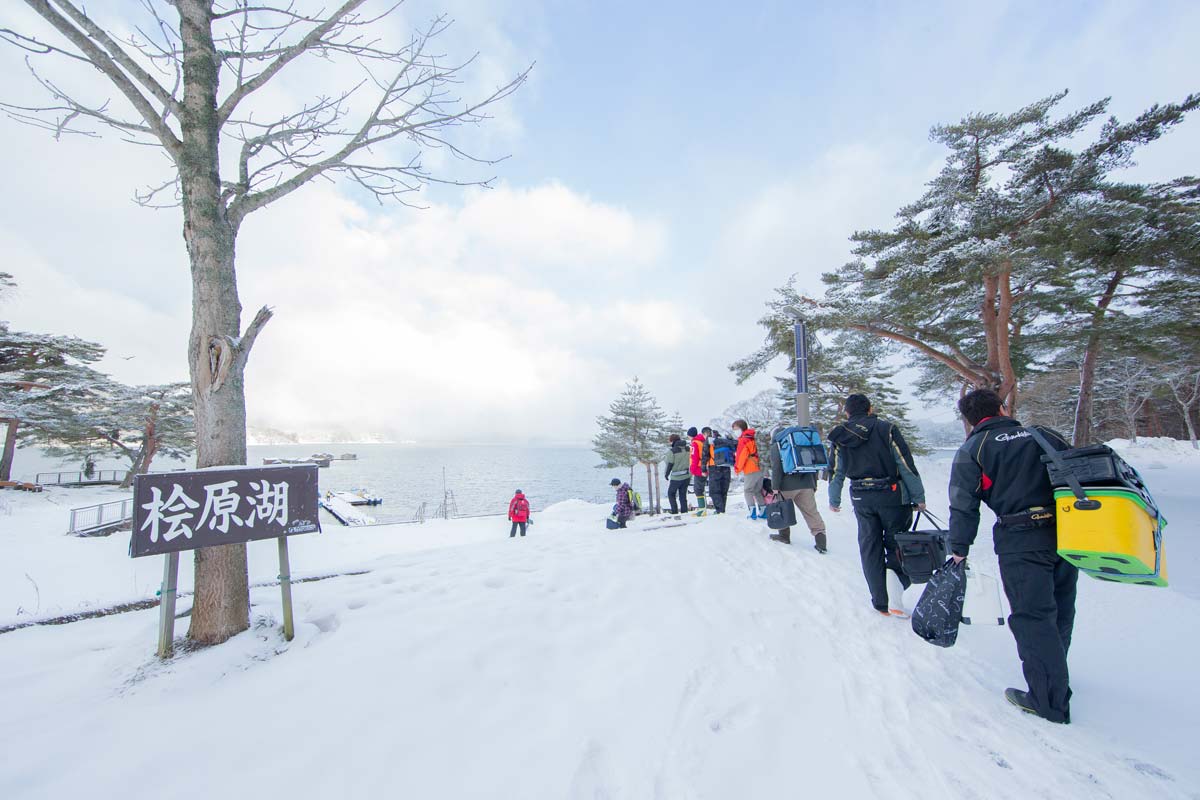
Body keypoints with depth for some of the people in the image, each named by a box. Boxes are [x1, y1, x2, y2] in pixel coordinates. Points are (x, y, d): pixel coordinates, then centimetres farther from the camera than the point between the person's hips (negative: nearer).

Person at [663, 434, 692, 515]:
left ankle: (674, 511, 5)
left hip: (676, 477, -5)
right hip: (687, 476, 5)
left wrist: (667, 474, 5)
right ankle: (684, 511, 13)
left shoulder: (673, 451, -14)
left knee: (671, 493, 11)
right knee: (683, 494, 16)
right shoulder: (688, 449, 3)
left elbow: (669, 464, -10)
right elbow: (691, 462, 10)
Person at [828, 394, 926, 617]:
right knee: (896, 545, 10)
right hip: (892, 496, -2)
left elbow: (837, 472, 5)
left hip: (861, 499, 3)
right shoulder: (886, 429, -9)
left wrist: (834, 501, 18)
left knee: (870, 549, 13)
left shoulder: (840, 438, 0)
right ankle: (894, 596, -9)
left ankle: (881, 602, 18)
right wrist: (919, 496, 0)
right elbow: (907, 465, -9)